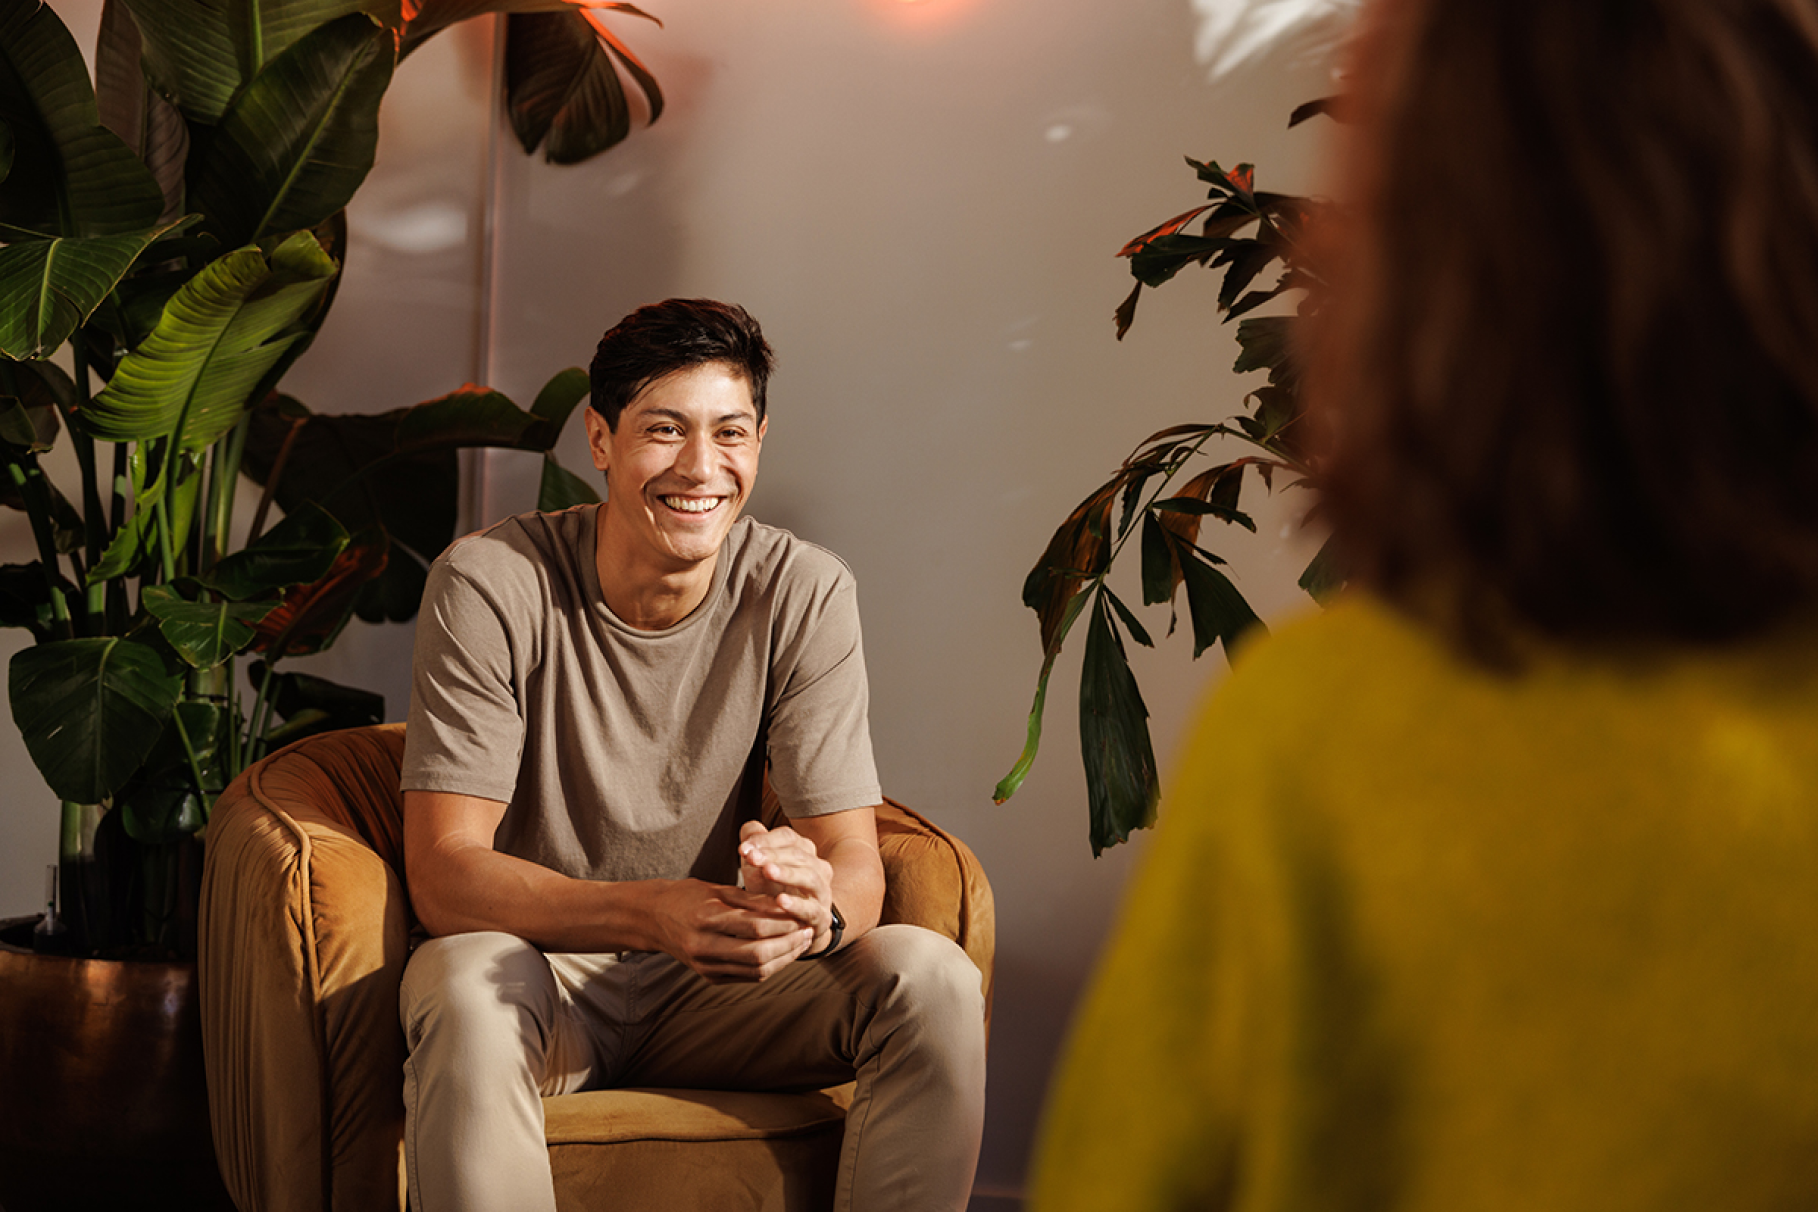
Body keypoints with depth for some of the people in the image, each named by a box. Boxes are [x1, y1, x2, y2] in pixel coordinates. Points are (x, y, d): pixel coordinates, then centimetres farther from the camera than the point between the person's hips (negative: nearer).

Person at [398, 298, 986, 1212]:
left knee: (934, 981, -23)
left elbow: (856, 861, -10)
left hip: (714, 983, 3)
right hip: (534, 958, -3)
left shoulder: (804, 595, -7)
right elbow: (443, 872, -21)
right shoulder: (489, 586, -15)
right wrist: (651, 914, -39)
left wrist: (815, 906, -37)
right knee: (470, 992, -37)